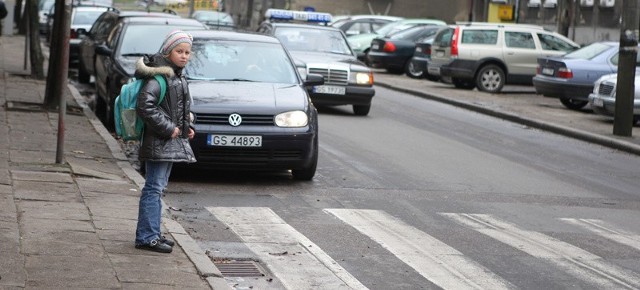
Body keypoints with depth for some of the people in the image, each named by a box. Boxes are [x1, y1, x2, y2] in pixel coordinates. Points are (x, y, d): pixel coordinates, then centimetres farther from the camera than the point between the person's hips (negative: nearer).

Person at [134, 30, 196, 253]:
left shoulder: (178, 77, 15)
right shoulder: (158, 76, -15)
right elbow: (145, 105, -25)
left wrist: (186, 128, 11)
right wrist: (167, 128, -21)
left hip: (172, 141, 10)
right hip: (158, 142, -10)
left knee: (158, 188, 14)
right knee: (154, 187, -9)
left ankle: (152, 234, 21)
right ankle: (147, 237, -7)